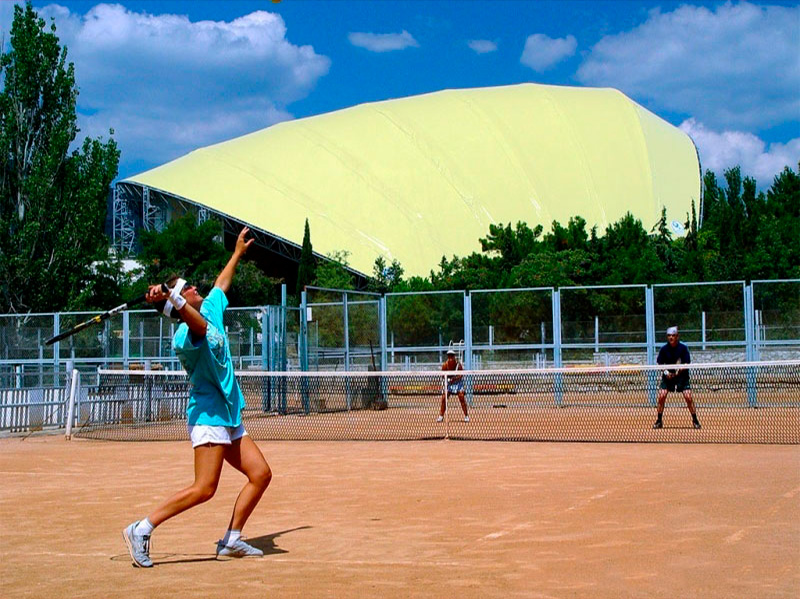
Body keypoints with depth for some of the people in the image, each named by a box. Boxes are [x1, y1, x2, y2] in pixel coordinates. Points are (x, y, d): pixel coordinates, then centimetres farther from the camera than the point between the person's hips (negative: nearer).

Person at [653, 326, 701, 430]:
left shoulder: (683, 348, -10)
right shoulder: (664, 349, -5)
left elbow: (687, 363, -9)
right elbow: (659, 363, 1)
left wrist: (680, 369, -28)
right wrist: (666, 372, -16)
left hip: (682, 376, -2)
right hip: (668, 376, 2)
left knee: (688, 397, -13)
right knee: (661, 396, -11)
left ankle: (695, 420, 2)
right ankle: (659, 420, 3)